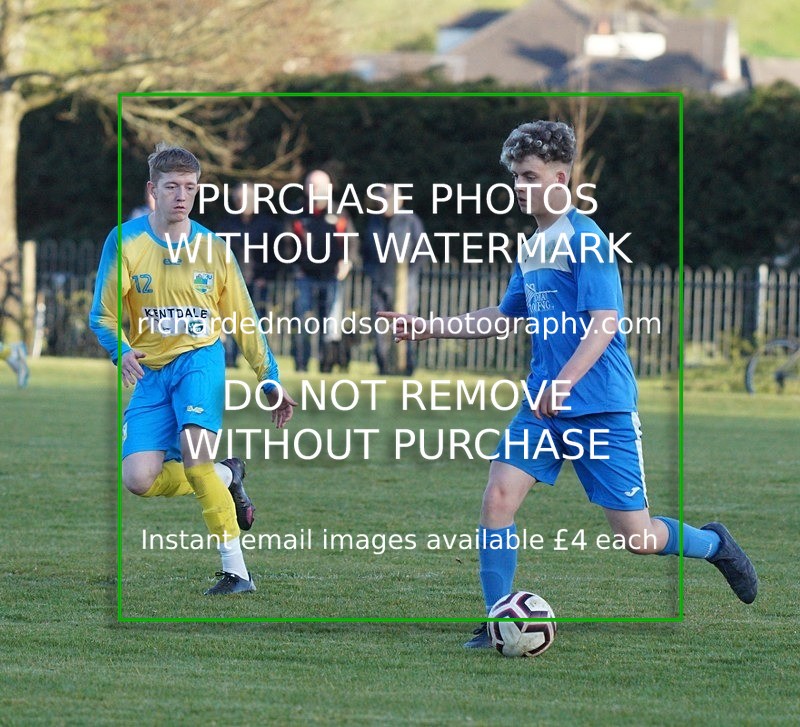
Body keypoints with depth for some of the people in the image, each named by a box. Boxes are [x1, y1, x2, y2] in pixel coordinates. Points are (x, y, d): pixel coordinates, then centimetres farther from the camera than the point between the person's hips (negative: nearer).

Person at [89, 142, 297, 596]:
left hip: (200, 359, -2)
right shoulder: (124, 242, -1)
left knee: (193, 459, -26)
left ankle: (237, 572, -20)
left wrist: (272, 383, 10)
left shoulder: (213, 248, 3)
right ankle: (227, 478, 16)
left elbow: (244, 320, 11)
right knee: (140, 480, -13)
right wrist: (121, 350, -24)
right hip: (151, 371, 2)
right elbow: (104, 316, -3)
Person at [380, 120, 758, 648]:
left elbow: (604, 323, -21)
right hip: (543, 406, 7)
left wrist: (563, 383, -32)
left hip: (601, 409, -7)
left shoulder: (585, 238, -12)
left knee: (637, 536, -2)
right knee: (498, 499, -11)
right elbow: (502, 320, 25)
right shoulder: (532, 247, 13)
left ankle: (715, 545, 28)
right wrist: (429, 328, 18)